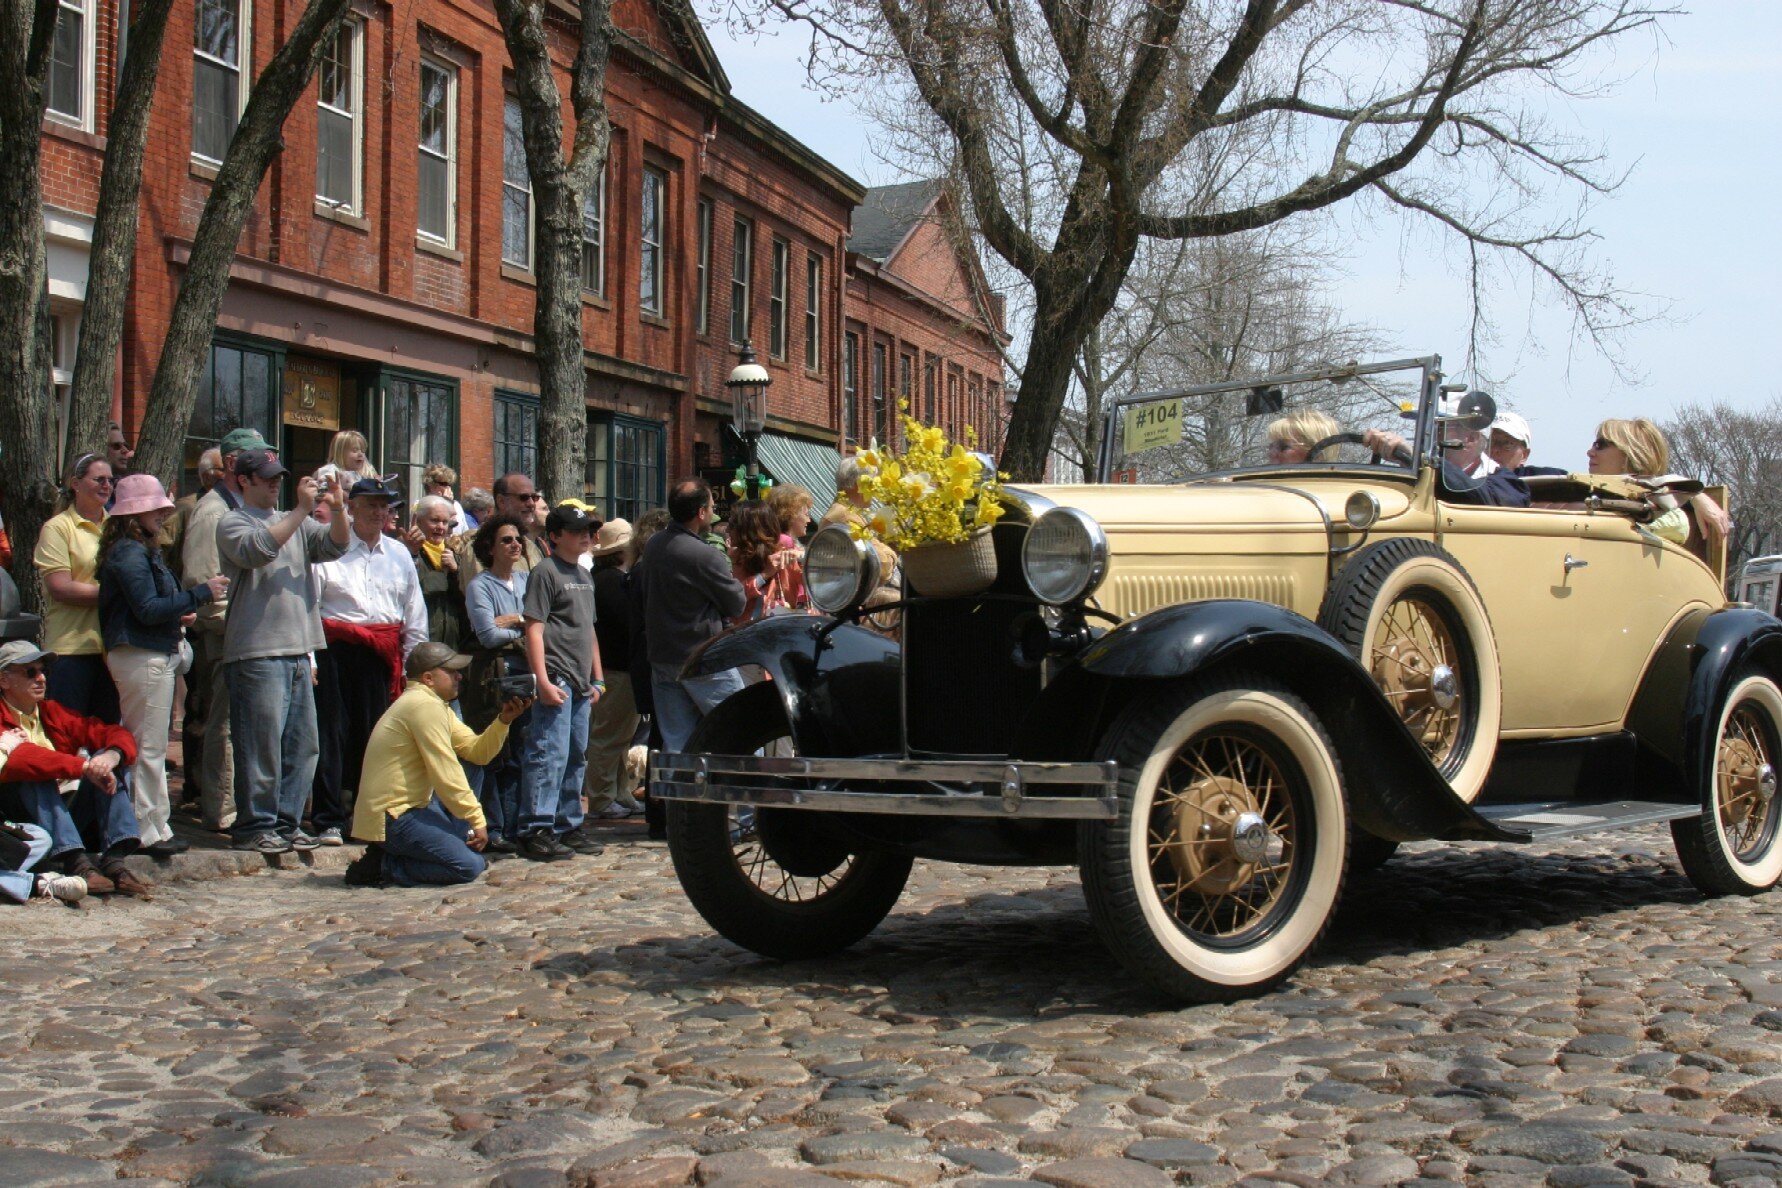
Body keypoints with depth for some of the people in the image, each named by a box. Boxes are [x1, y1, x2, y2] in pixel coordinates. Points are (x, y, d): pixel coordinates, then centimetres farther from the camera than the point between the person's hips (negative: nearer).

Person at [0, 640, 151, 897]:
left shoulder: (52, 713, 13)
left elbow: (118, 735, 6)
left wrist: (112, 755, -19)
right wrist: (85, 767, -32)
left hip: (68, 816, 6)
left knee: (106, 757, -11)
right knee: (34, 773, -28)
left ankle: (114, 858, -28)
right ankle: (76, 863, -41)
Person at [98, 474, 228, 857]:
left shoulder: (142, 550, 17)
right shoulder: (129, 553, -14)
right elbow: (148, 610, -20)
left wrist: (179, 610, 9)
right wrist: (201, 593, -17)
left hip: (154, 656, 10)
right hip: (142, 657, -10)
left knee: (149, 746, 13)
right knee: (148, 747, -5)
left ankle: (153, 829, 18)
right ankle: (149, 833, 1)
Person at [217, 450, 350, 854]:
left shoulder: (296, 523, 20)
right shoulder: (232, 524, 1)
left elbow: (334, 546, 8)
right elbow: (258, 549, -18)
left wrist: (337, 509, -10)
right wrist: (301, 509, -17)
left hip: (298, 651, 7)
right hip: (256, 652, -7)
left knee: (302, 745, 8)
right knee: (261, 745, -6)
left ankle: (286, 823, 16)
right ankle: (255, 826, 2)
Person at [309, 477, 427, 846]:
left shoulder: (399, 554, 16)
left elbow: (415, 614, 19)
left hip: (383, 656, 4)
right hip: (337, 650, -4)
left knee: (375, 736, 6)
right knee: (331, 735, -3)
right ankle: (328, 821, 3)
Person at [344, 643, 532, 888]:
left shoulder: (438, 706, 18)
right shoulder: (425, 705, -16)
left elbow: (478, 752, 11)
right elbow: (445, 775, -19)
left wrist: (503, 720, -4)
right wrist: (477, 821, -14)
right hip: (392, 817, -11)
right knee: (469, 865, -19)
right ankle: (382, 865, -9)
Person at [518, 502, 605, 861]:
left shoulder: (584, 576, 19)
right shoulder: (546, 573, -7)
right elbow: (534, 630, -13)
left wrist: (597, 678, 21)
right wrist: (543, 681, -19)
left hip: (581, 682, 9)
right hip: (556, 679, -9)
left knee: (576, 756, 13)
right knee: (550, 754, -12)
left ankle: (568, 826, 21)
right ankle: (535, 830, -10)